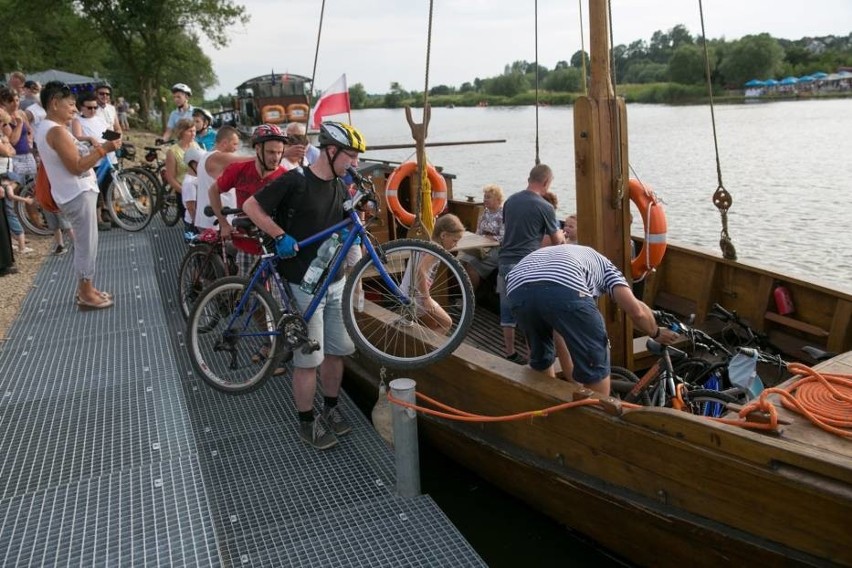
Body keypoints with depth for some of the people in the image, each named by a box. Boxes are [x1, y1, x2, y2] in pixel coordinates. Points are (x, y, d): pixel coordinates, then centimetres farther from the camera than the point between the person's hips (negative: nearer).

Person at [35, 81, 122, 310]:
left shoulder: (45, 128, 14)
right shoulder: (57, 131, -19)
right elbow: (76, 166, -23)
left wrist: (97, 149, 12)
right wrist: (103, 150, -20)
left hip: (75, 193, 11)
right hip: (78, 194, -11)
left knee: (83, 244, 18)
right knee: (87, 244, -3)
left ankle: (85, 288, 27)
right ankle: (86, 295, 6)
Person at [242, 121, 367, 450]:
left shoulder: (341, 188, 8)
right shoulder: (296, 181, -14)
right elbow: (251, 206, -10)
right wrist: (281, 237, -17)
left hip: (335, 282, 7)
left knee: (336, 351, 13)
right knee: (309, 358, 0)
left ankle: (331, 410, 32)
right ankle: (307, 424, 16)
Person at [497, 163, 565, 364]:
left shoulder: (510, 200, 6)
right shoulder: (545, 207, -9)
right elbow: (556, 240, 3)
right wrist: (562, 236, 27)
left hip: (505, 262, 5)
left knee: (507, 309, 11)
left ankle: (510, 352, 19)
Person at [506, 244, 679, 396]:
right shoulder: (604, 264, 34)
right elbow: (636, 311, 14)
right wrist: (656, 333, 36)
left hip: (518, 288, 5)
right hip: (564, 289, -5)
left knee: (540, 357, 31)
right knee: (595, 361, 17)